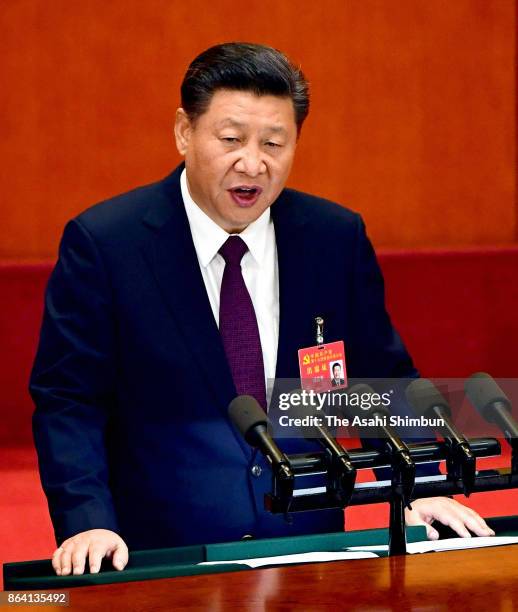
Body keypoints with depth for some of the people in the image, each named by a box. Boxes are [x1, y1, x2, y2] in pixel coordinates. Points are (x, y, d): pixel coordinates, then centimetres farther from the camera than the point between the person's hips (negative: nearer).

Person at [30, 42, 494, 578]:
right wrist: (88, 524, -17)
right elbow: (68, 401, -3)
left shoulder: (337, 237, 7)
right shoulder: (101, 243, -2)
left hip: (308, 548, 3)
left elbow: (383, 381, 14)